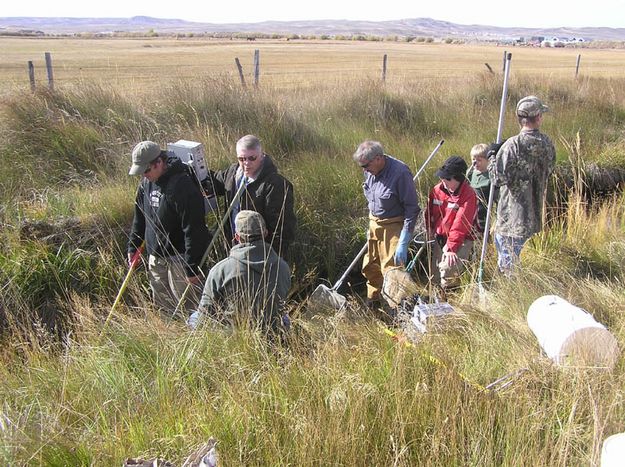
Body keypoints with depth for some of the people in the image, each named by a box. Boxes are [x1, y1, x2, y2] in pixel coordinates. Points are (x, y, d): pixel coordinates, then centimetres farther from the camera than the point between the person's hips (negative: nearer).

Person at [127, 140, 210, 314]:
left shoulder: (182, 186, -25)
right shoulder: (146, 182, 1)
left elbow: (193, 230, -24)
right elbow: (139, 218, 16)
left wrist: (192, 268, -23)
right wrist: (133, 246, 14)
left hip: (179, 258, -8)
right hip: (155, 256, 8)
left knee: (186, 306, 1)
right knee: (161, 305, 18)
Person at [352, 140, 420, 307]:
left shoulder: (400, 173, -24)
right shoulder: (370, 172, -2)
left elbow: (412, 209, -20)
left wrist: (403, 243, -21)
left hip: (393, 227, -7)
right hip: (374, 224, 7)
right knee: (370, 267, 17)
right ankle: (372, 301, 39)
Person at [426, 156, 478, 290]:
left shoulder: (469, 195, -18)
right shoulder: (437, 190, 1)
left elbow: (460, 225, -22)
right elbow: (429, 215, 12)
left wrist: (451, 248, -25)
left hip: (461, 240, -6)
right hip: (439, 238, 6)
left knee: (448, 267, -29)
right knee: (436, 276, 4)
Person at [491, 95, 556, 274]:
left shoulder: (512, 145, -19)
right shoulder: (547, 144, 1)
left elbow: (499, 178, -21)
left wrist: (493, 158, -4)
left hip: (512, 214, -7)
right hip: (534, 211, 7)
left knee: (507, 261, 5)